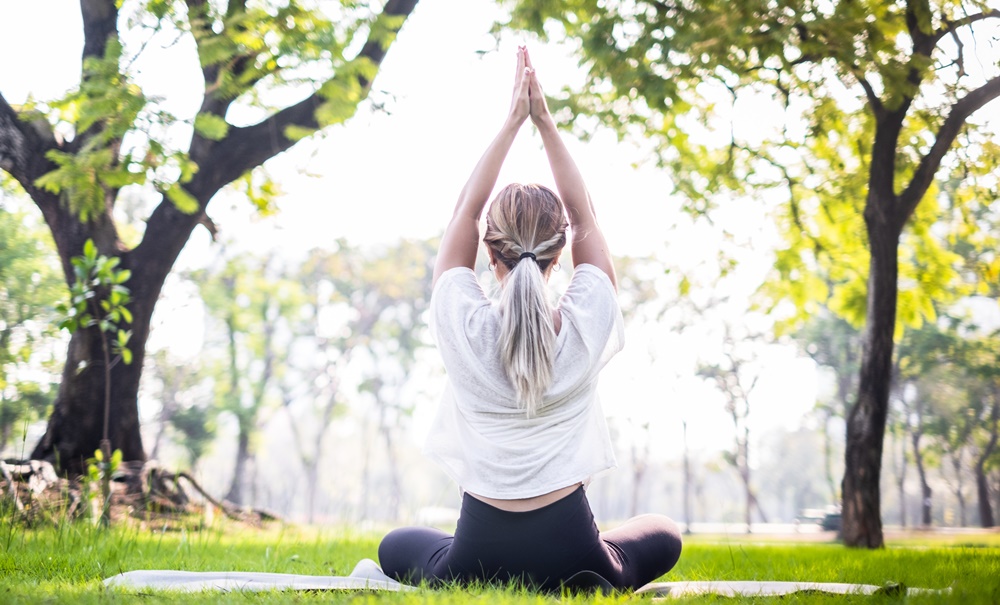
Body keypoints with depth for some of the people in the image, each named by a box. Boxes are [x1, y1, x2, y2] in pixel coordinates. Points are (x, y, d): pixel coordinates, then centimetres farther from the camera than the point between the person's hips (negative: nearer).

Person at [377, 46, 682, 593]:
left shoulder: (464, 326, -14)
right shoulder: (587, 327, -13)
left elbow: (465, 211, -1)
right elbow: (584, 216, 1)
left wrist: (512, 122, 1)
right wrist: (545, 123, 1)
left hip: (478, 553, 1)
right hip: (571, 557, -1)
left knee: (395, 547, 35)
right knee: (662, 536, 32)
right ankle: (564, 588, 0)